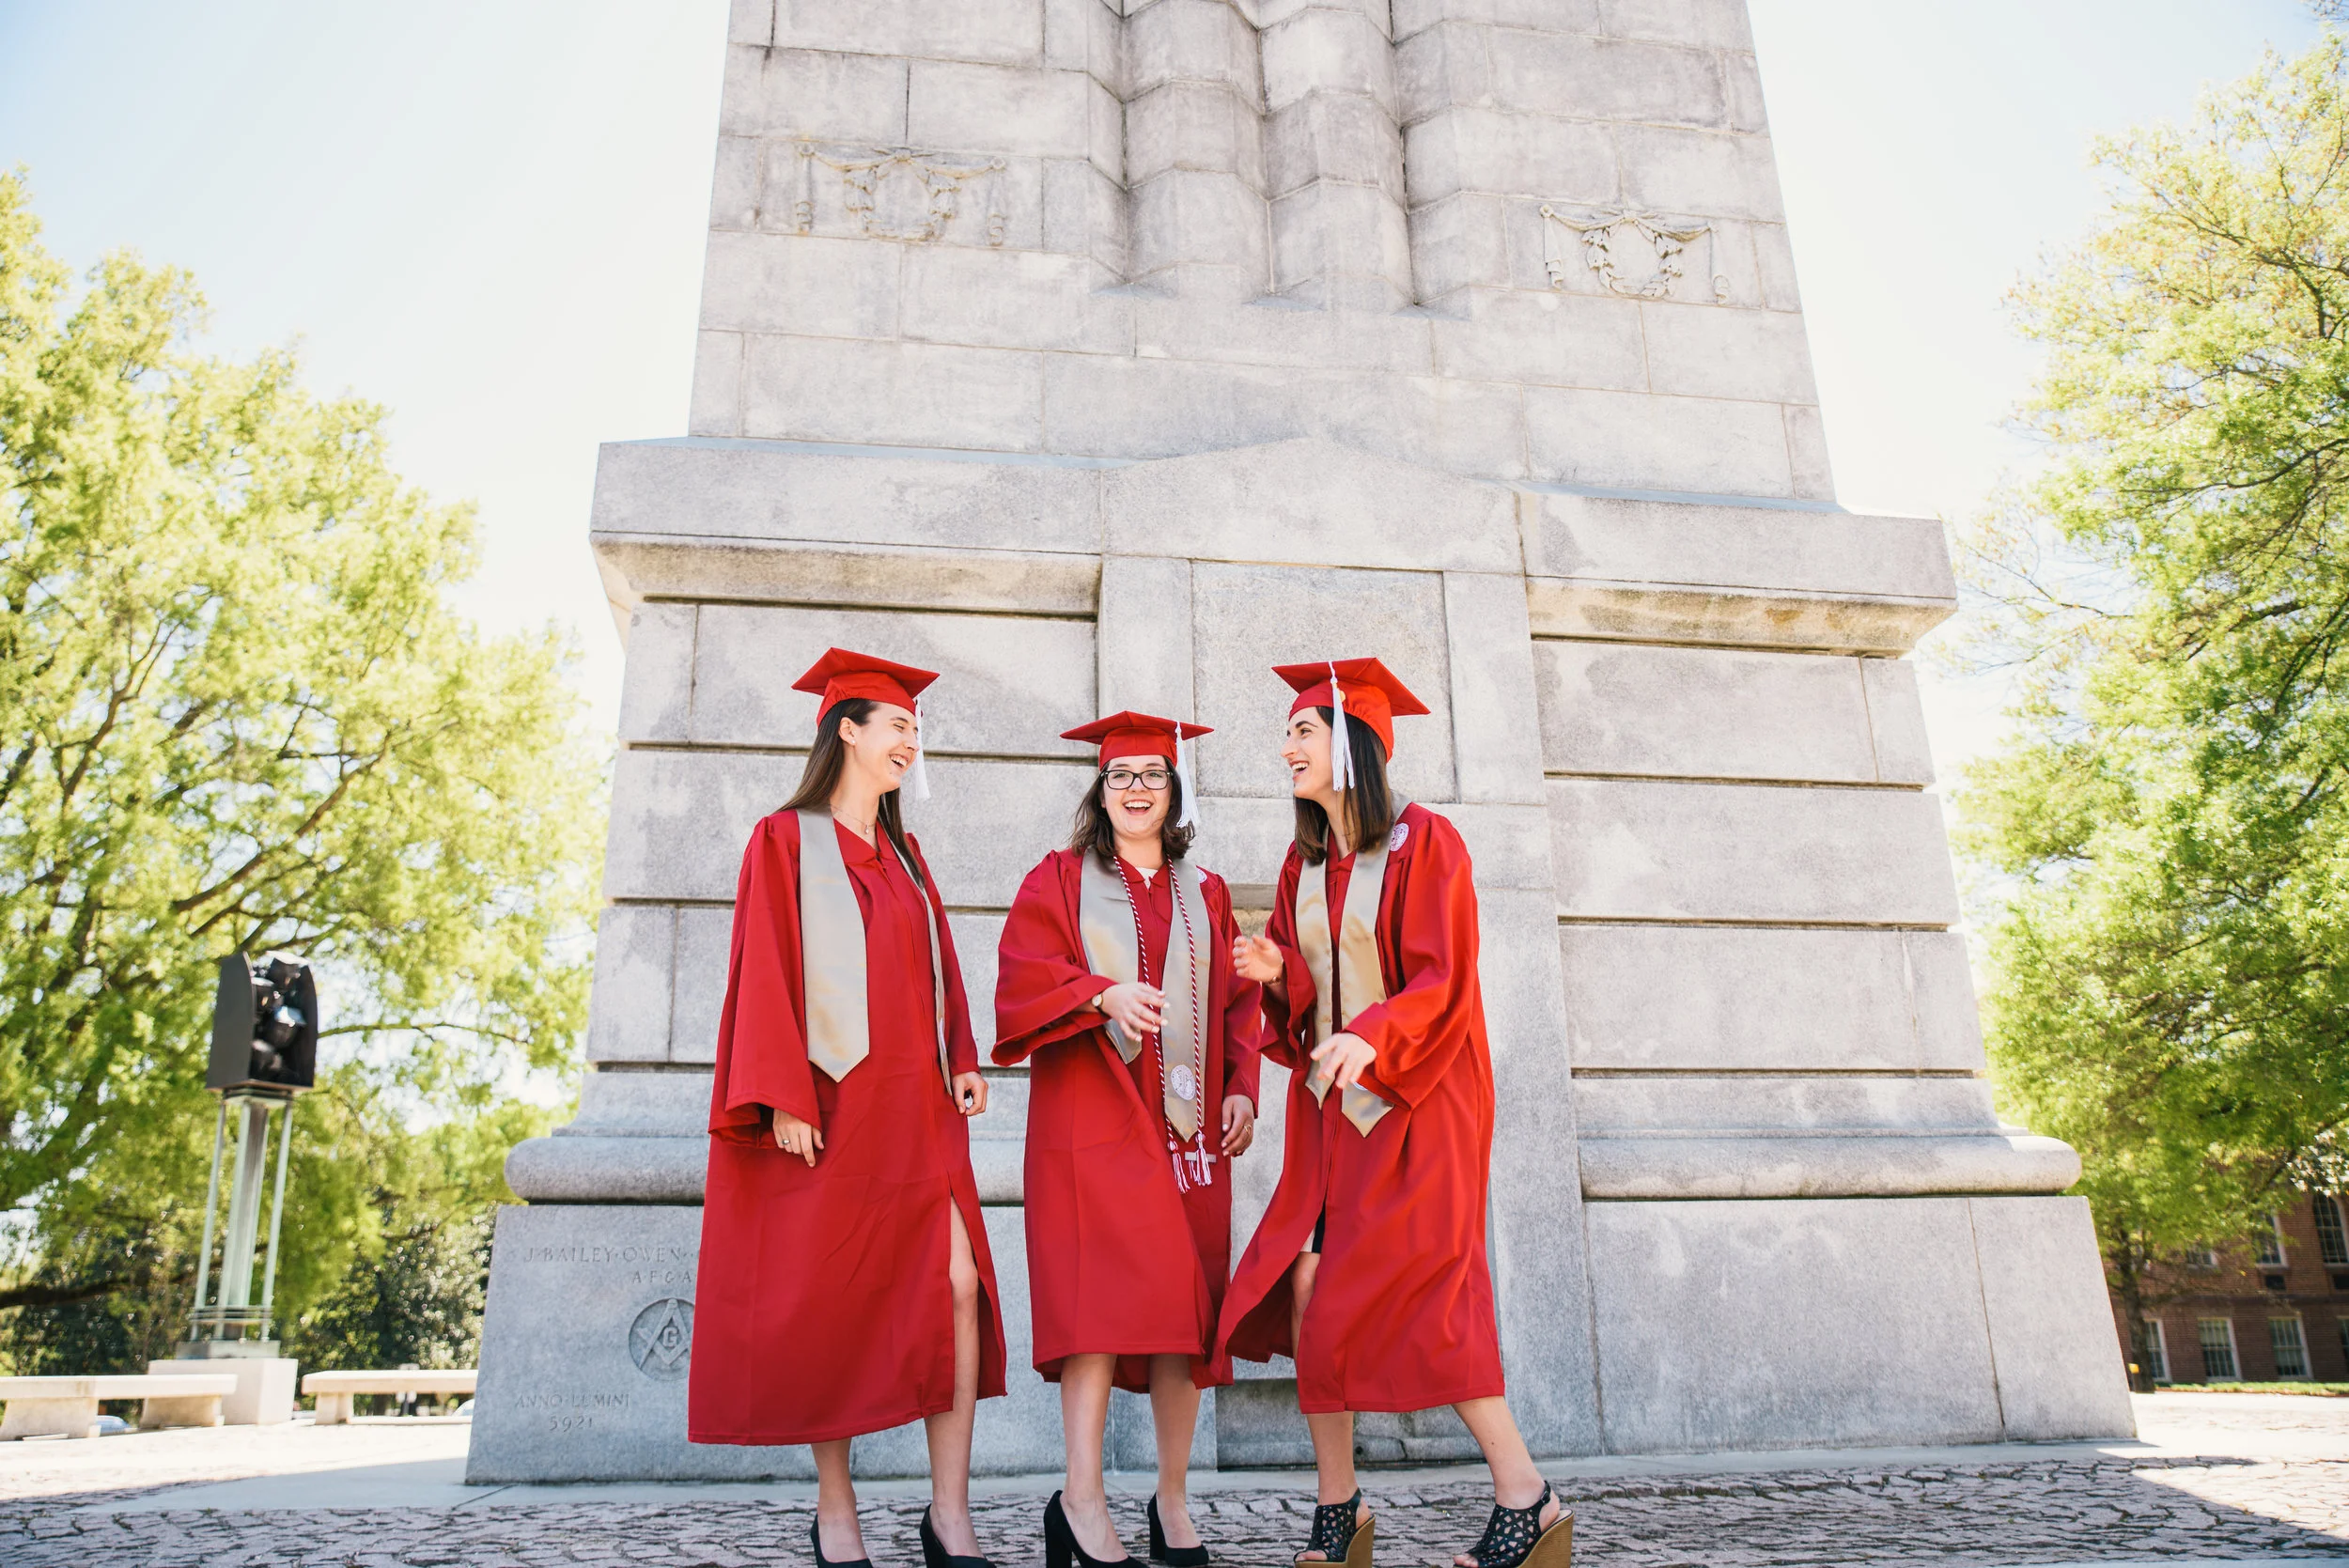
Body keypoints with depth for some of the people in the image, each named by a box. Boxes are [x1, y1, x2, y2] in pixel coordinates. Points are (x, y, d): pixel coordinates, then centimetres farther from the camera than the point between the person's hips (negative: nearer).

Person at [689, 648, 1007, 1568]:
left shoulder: (902, 855, 19)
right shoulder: (786, 841, 1)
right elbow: (766, 973, -6)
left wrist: (961, 1063, 4)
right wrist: (783, 1099, -15)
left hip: (914, 1110, 5)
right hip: (828, 1107, -5)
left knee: (958, 1284, -7)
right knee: (830, 1305, 1)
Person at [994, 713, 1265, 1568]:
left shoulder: (1205, 894, 17)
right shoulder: (1059, 879, 9)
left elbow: (1238, 1001, 15)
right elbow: (1022, 974, -3)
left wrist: (1240, 1087, 1)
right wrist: (1100, 992, -20)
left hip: (1186, 1118, 3)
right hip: (1091, 1111, -3)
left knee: (1182, 1301, 1)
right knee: (1101, 1292, -14)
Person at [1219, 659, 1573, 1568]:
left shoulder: (1424, 844, -9)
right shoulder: (1304, 863, 11)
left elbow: (1441, 981, -17)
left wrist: (1370, 1035, -33)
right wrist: (1277, 974, -8)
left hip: (1416, 1104, -6)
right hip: (1331, 1107, 7)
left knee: (1410, 1302, -10)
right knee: (1307, 1294, -1)